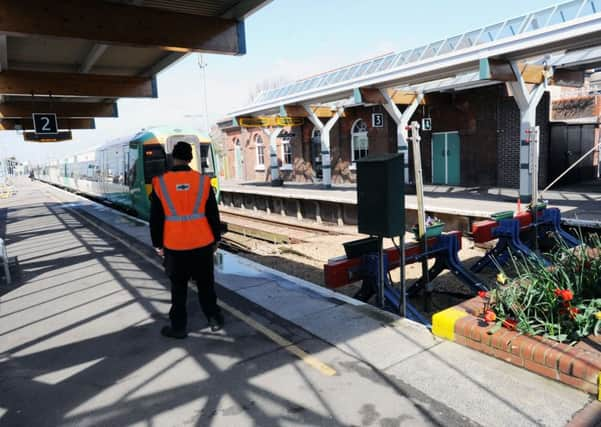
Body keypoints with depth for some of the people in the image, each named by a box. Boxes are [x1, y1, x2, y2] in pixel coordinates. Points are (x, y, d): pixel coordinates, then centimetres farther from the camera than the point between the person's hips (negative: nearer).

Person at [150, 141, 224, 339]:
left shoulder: (160, 183, -7)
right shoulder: (203, 181, -6)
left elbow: (155, 218, -2)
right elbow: (213, 215, -1)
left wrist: (158, 244, 10)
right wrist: (216, 239, 11)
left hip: (174, 246, -1)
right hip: (202, 244, 1)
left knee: (178, 288, 13)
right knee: (205, 284, 16)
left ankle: (178, 327, 22)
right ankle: (215, 319, 25)